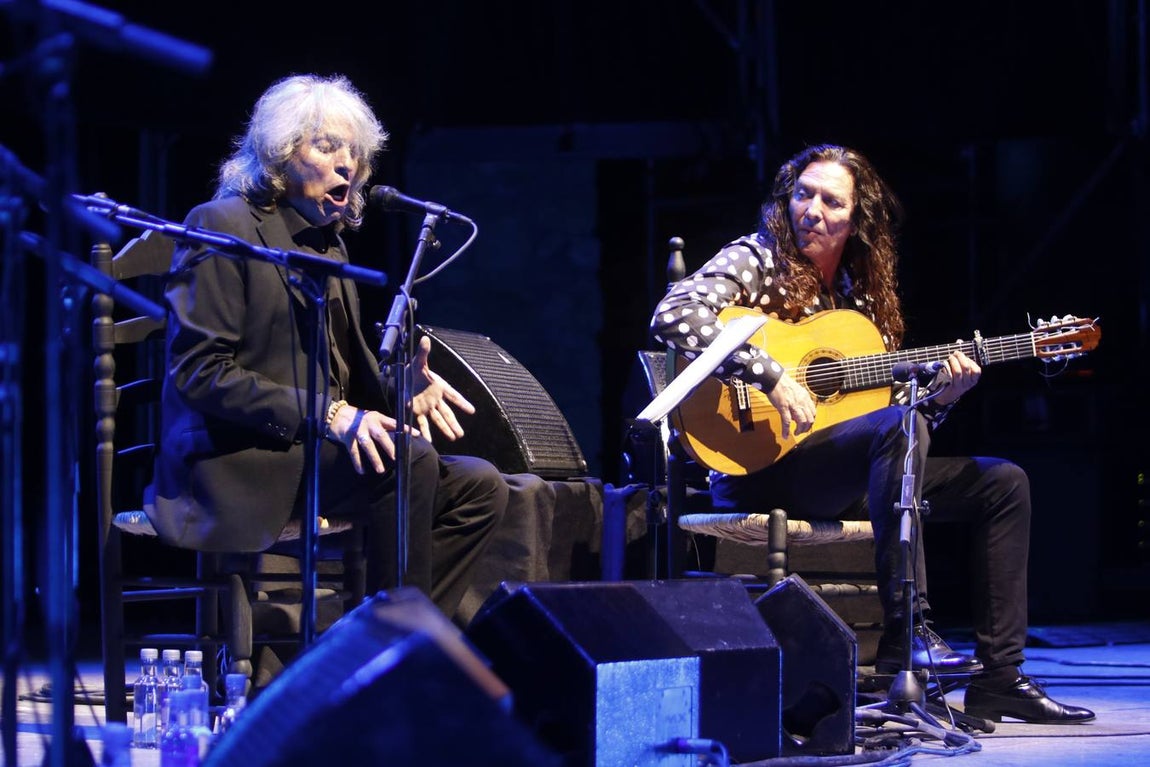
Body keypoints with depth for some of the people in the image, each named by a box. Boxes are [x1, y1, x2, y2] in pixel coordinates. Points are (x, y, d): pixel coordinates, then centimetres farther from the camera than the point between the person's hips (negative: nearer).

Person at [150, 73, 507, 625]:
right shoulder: (223, 226, -7)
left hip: (314, 448, 9)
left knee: (479, 487, -6)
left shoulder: (326, 241, 20)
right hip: (235, 465, -9)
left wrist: (399, 386, -3)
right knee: (408, 457, -28)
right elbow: (197, 372, -16)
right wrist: (325, 414, -23)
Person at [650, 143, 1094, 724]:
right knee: (899, 426, -34)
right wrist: (770, 377, -28)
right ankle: (905, 630, -36)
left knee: (1002, 483, 3)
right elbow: (672, 316, -22)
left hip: (845, 478, 8)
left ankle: (999, 676, -2)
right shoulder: (755, 260, -2)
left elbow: (893, 409, 17)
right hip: (758, 467, -8)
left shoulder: (864, 294, 17)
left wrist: (940, 397, -5)